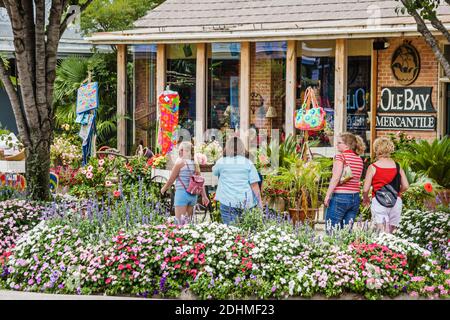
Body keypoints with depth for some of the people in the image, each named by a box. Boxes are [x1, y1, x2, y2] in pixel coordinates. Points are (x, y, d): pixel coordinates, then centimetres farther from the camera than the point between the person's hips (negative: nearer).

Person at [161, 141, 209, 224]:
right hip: (193, 195, 6)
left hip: (181, 192, -6)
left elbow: (171, 179, -4)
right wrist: (204, 196, 11)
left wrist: (163, 189, 12)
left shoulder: (180, 162, -8)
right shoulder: (195, 164, 7)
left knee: (179, 222, -6)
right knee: (188, 220, 15)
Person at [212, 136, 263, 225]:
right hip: (247, 202, 1)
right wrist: (259, 202, 4)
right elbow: (254, 184, -2)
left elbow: (214, 172, 23)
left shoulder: (222, 161, 1)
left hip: (228, 201, -1)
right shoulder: (248, 163, 2)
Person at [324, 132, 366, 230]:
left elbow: (335, 178, -14)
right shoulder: (359, 159, 12)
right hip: (355, 197, 7)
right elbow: (357, 179, 11)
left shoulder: (341, 156, -8)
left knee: (331, 230, -4)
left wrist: (327, 195, -13)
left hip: (340, 196, -7)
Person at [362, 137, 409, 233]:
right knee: (391, 233, 13)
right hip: (396, 201, 4)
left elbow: (366, 189, -5)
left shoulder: (373, 167, -4)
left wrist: (365, 198, 16)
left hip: (378, 201, -4)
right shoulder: (397, 167, 6)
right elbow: (405, 186, 7)